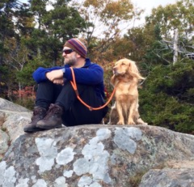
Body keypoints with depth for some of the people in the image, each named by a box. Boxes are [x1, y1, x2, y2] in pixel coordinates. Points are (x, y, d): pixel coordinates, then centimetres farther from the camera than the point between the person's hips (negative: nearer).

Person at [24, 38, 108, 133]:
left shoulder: (94, 68, 4)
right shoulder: (64, 69, 20)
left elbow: (92, 76, -25)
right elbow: (37, 73, 4)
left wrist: (64, 72, -31)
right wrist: (49, 74, -19)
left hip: (91, 112, -5)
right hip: (71, 115, 5)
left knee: (75, 79, -24)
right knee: (46, 79, -2)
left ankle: (56, 113, -42)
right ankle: (39, 115, -25)